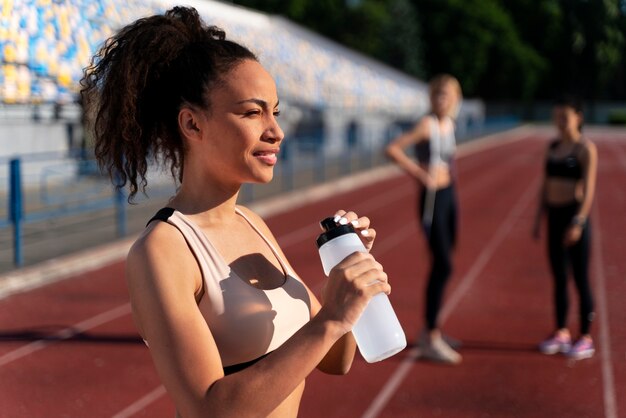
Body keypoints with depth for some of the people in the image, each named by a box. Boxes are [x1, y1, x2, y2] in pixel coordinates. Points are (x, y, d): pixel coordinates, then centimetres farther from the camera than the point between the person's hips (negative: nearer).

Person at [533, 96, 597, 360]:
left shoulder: (586, 149, -8)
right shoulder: (553, 147, 11)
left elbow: (588, 189, -14)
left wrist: (579, 222, -22)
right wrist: (539, 218, 11)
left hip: (575, 214, -6)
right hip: (555, 214, 6)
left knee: (580, 278, 0)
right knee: (559, 277, 11)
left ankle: (586, 339, 8)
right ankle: (561, 333, 20)